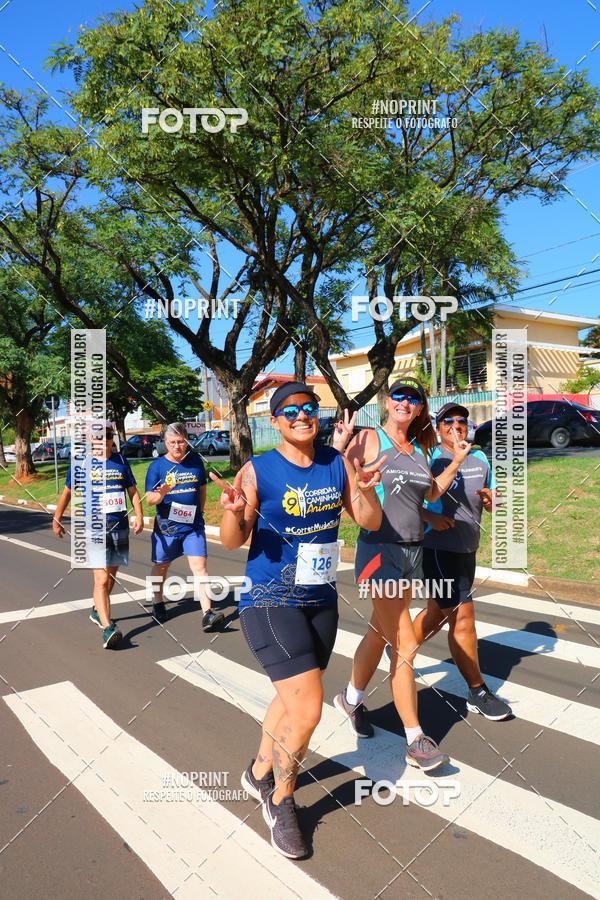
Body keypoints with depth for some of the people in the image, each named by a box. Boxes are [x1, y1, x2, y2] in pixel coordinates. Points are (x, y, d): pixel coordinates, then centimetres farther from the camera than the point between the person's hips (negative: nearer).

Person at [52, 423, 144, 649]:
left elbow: (132, 491, 12)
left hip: (119, 527, 4)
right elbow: (67, 492, 10)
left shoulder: (120, 460, 6)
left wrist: (139, 516, 1)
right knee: (101, 579, -14)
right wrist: (56, 519, 14)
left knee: (111, 575, 17)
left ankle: (98, 611, 40)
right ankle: (107, 629, -17)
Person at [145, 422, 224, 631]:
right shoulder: (157, 465, -7)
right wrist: (161, 493, -30)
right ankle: (158, 604, 38)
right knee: (161, 567, 16)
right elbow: (149, 499, -9)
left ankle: (207, 613, -12)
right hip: (166, 526, 0)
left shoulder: (196, 461, 1)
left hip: (193, 526, 1)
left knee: (199, 566, -10)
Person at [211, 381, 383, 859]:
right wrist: (233, 511, -29)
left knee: (293, 699, 21)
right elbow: (234, 542, -8)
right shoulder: (258, 471, -12)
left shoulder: (337, 463, -1)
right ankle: (281, 802, 19)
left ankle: (260, 773, 49)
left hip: (322, 600, 6)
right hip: (271, 602, -5)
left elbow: (371, 522, 2)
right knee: (307, 709, -11)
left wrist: (366, 491, -17)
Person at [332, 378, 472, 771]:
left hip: (413, 550, 7)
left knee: (380, 633, 19)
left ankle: (352, 698, 42)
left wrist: (457, 460, 17)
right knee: (405, 646, -5)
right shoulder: (369, 439, -9)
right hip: (380, 549, -7)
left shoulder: (419, 448, 10)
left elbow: (431, 492, 24)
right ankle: (416, 741, 9)